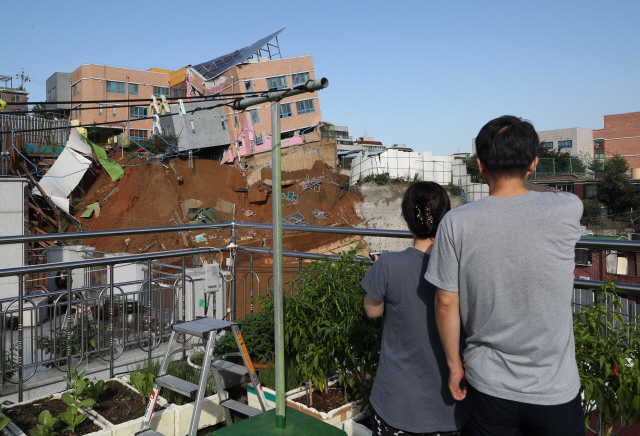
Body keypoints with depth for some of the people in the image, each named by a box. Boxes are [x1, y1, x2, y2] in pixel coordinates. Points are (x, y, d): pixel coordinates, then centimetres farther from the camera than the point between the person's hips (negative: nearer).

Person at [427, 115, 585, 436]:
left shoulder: (457, 223, -15)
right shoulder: (568, 210, -14)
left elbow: (446, 303, -9)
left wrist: (454, 364, 4)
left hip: (488, 388, 0)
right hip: (555, 392, 0)